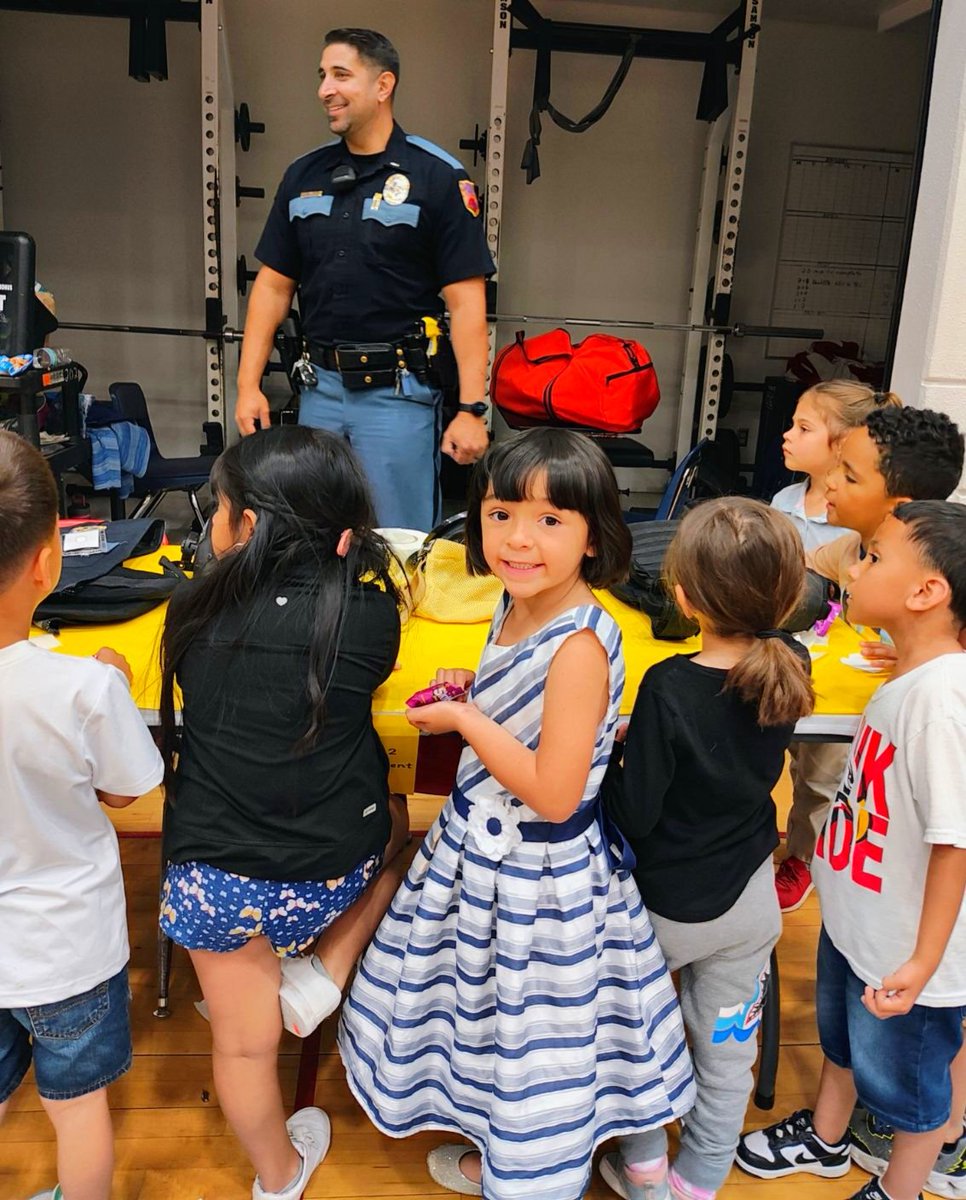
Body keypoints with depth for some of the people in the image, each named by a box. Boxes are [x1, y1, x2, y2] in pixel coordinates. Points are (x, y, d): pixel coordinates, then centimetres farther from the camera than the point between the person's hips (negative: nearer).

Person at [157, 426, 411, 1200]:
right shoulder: (370, 614, -13)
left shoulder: (194, 610, -10)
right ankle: (323, 970, 25)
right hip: (332, 873, -1)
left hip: (214, 877, 1)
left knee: (245, 1041, 23)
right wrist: (342, 565, 3)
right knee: (384, 822, 33)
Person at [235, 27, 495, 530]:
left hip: (398, 394, -5)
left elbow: (466, 300, -9)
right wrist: (248, 384, 4)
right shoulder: (304, 175, 10)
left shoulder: (437, 177, -5)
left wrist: (472, 409, -15)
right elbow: (273, 284, 12)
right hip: (319, 389, 5)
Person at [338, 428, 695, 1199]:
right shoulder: (517, 607, -3)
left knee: (533, 1030, 14)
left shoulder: (579, 645, -29)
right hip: (482, 847, 9)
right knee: (484, 1009, 28)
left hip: (539, 876, -9)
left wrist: (463, 720, -20)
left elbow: (553, 792, -28)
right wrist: (470, 694, -2)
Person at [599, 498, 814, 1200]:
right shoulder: (790, 668, -15)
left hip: (664, 904, -4)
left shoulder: (669, 690, -31)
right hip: (749, 901, 4)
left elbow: (635, 813, -23)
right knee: (726, 1054, 22)